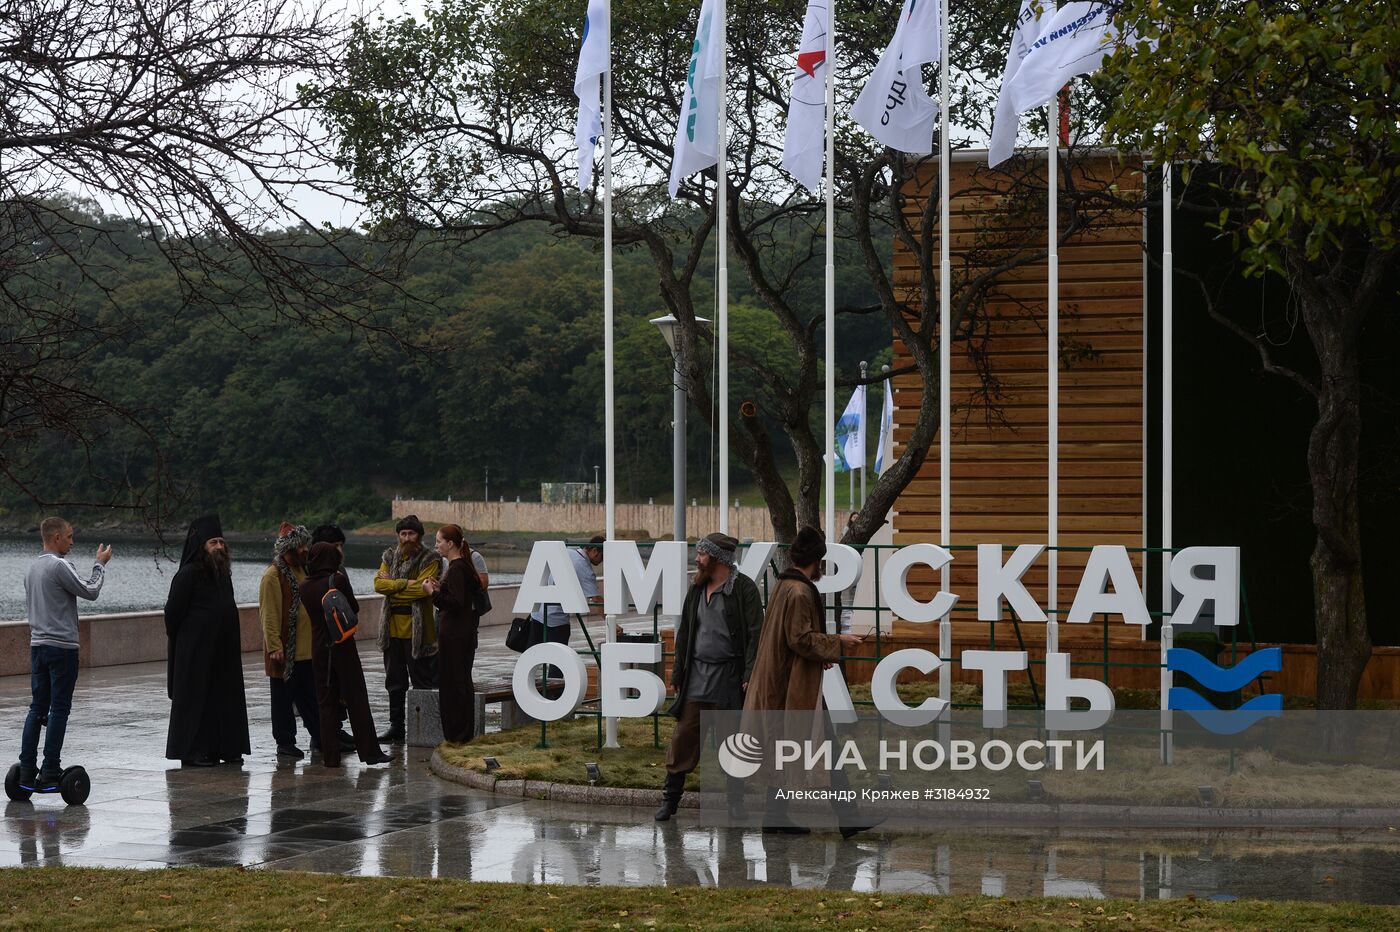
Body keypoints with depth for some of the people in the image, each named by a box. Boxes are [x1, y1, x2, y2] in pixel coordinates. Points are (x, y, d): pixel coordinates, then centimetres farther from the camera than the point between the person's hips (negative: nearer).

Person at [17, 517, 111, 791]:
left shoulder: (32, 568, 13)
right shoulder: (59, 566, -14)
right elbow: (90, 592, -9)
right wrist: (100, 564, 5)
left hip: (37, 645, 8)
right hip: (62, 647, -8)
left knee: (38, 708, 9)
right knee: (59, 709, -4)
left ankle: (26, 770, 6)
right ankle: (50, 773, -4)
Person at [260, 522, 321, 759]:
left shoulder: (302, 570, 15)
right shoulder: (273, 575, -12)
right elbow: (269, 614, -16)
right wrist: (274, 646, -21)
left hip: (308, 648, 8)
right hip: (285, 650, -8)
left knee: (310, 696, 13)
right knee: (284, 697, 1)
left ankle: (319, 737, 20)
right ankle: (285, 743, 6)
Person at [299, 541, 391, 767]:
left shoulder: (305, 587, 1)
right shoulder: (338, 580, -12)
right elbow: (354, 608, -3)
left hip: (319, 649, 4)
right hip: (343, 647, -4)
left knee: (326, 702, 9)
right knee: (356, 700, 3)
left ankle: (330, 755, 6)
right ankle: (370, 752, 6)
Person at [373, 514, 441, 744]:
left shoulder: (429, 559, -3)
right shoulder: (390, 557, 13)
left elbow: (422, 589, -18)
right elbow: (378, 583, -2)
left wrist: (391, 585, -9)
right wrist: (405, 583, -14)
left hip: (416, 628, -6)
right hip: (392, 627, 6)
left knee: (421, 682, -1)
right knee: (395, 682, 10)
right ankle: (396, 727, 17)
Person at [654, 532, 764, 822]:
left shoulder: (744, 589, -5)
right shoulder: (697, 590, 15)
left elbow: (755, 635, -10)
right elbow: (684, 635, 19)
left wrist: (749, 676, -17)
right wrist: (678, 675, 15)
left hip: (729, 679, -5)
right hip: (697, 677, 5)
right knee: (683, 739, 0)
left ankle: (735, 803, 12)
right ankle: (671, 797, 6)